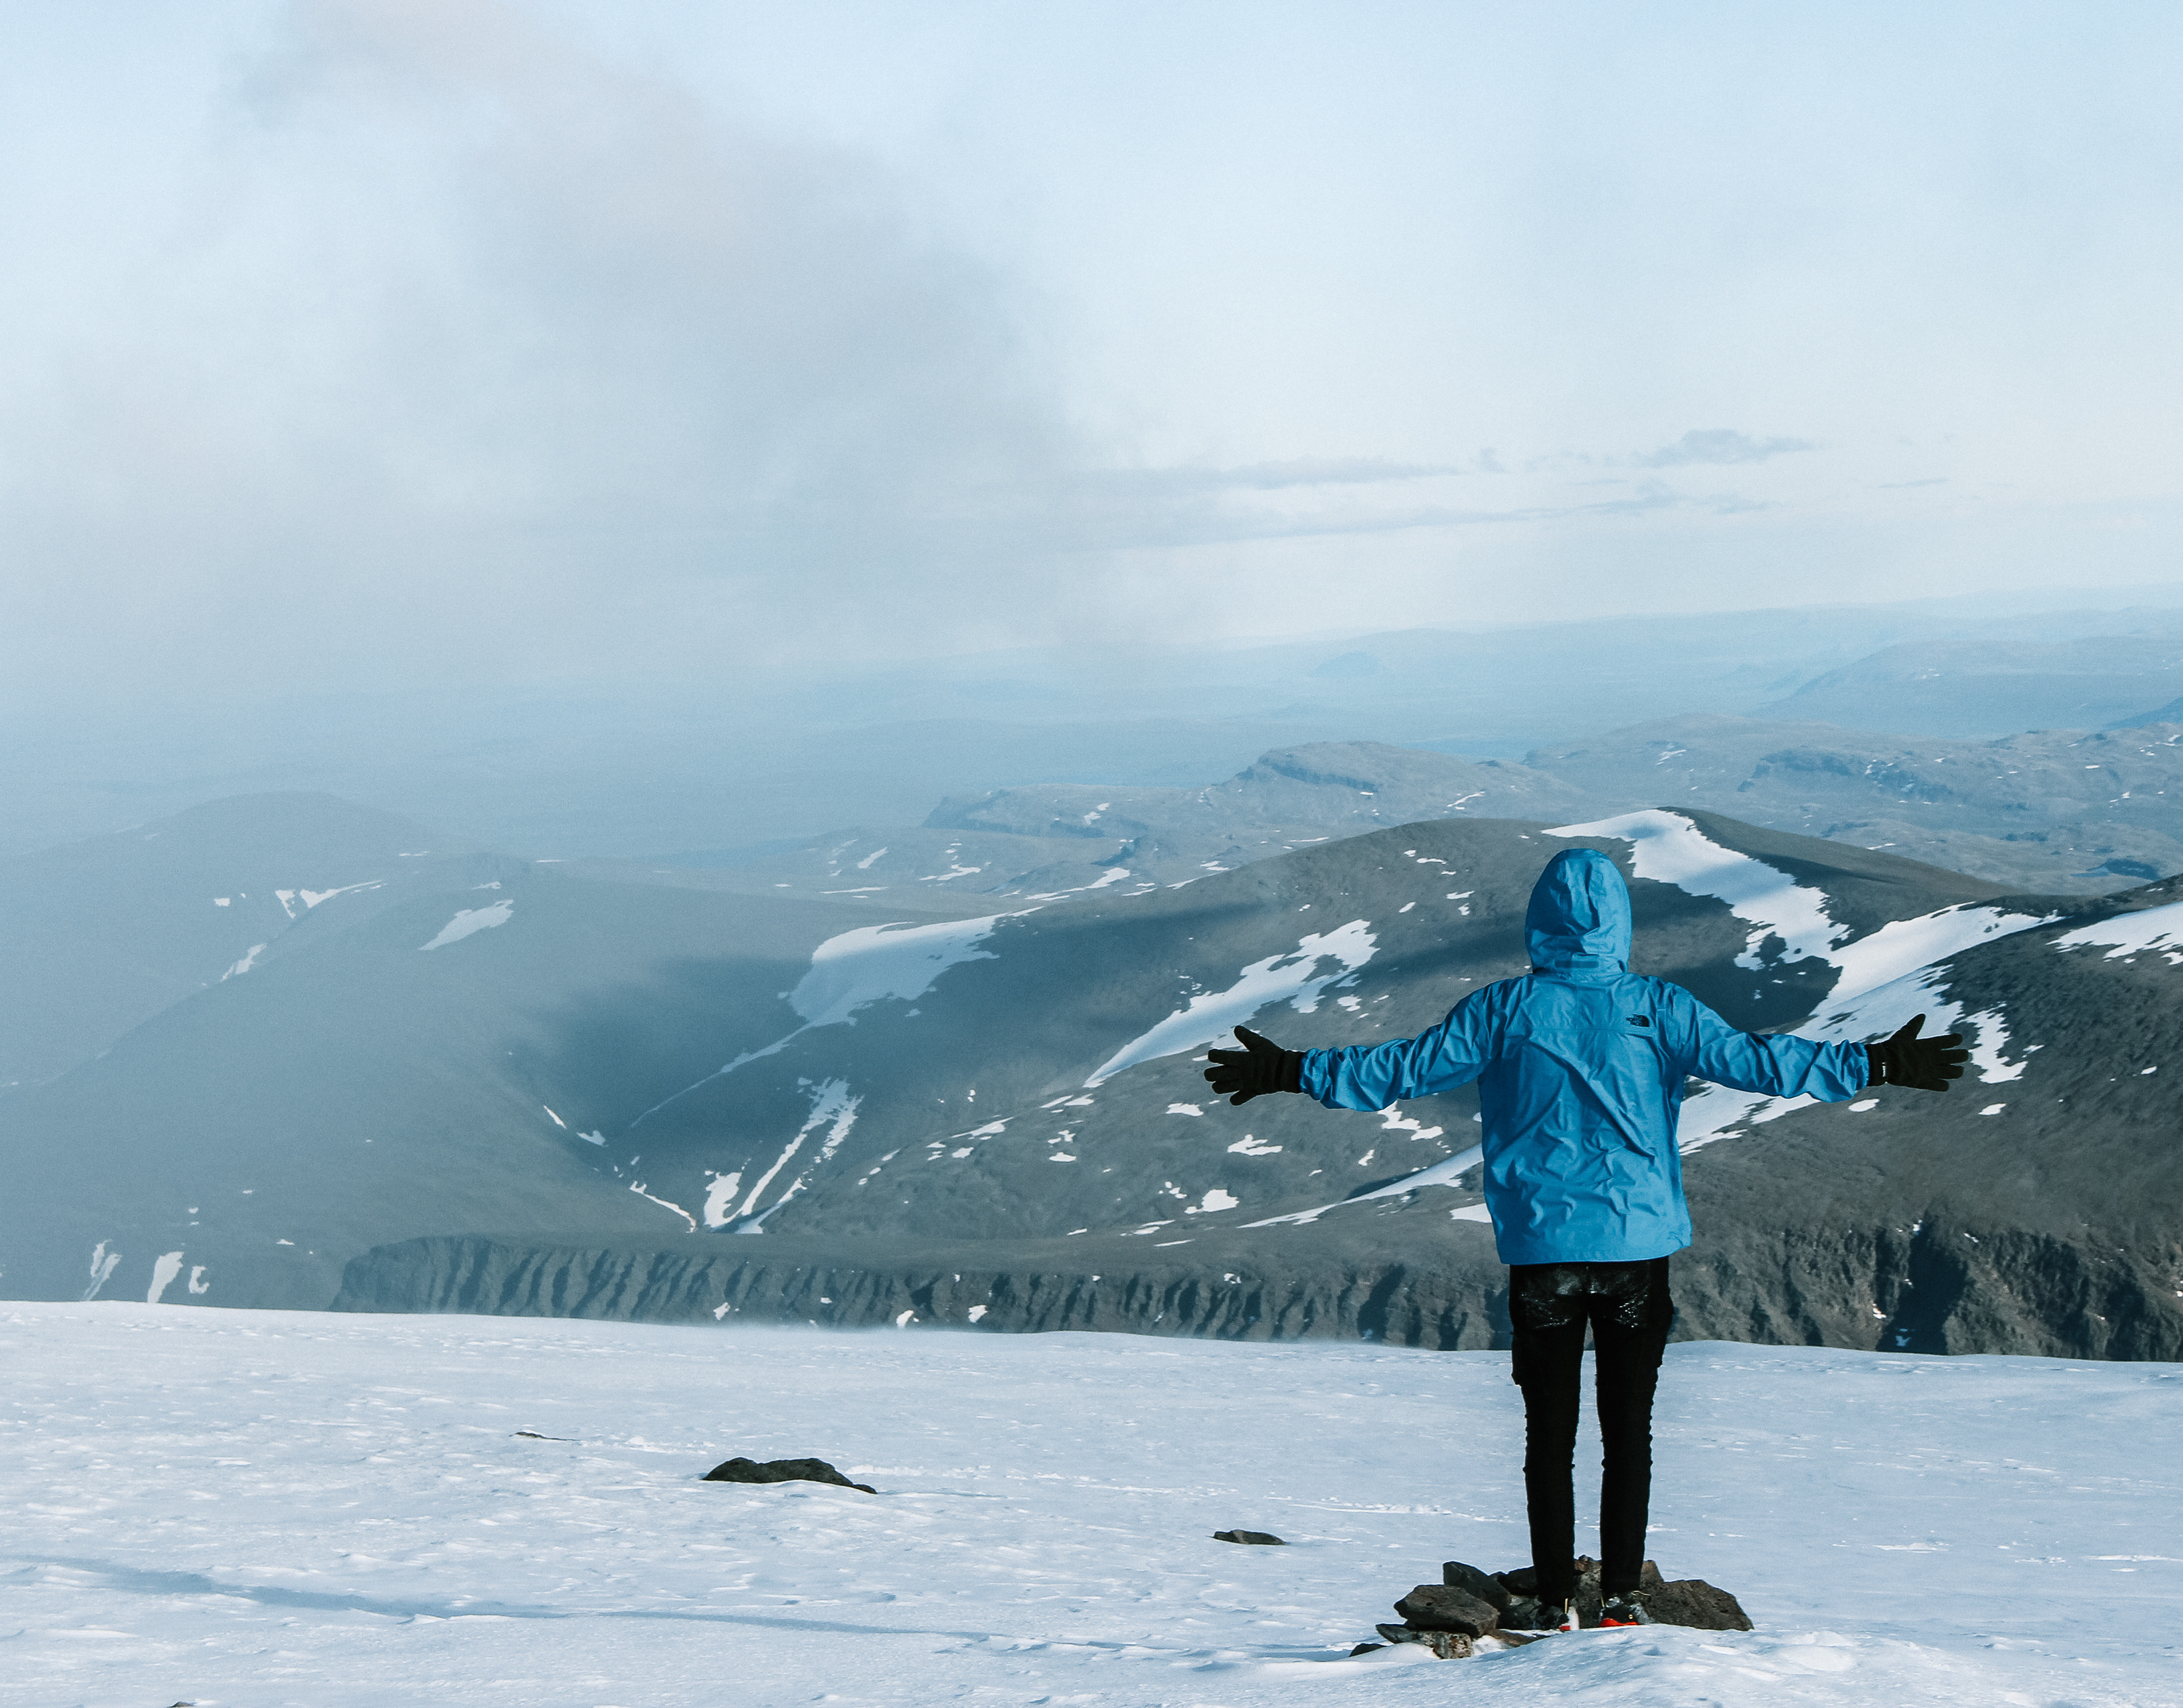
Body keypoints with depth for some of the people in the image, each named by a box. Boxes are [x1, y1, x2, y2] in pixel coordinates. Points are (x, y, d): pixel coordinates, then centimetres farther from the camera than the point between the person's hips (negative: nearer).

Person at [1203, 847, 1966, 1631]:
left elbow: (1407, 1068, -2)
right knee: (1627, 1427, 7)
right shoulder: (1656, 1008, -2)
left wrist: (1294, 1071, 7)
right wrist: (1876, 1066, 2)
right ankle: (1621, 1595, 6)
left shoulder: (1506, 1009, -3)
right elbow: (1751, 1060, -4)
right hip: (1637, 1243, 0)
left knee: (1550, 1430, 6)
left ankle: (1552, 1598, 6)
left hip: (1541, 1246, 0)